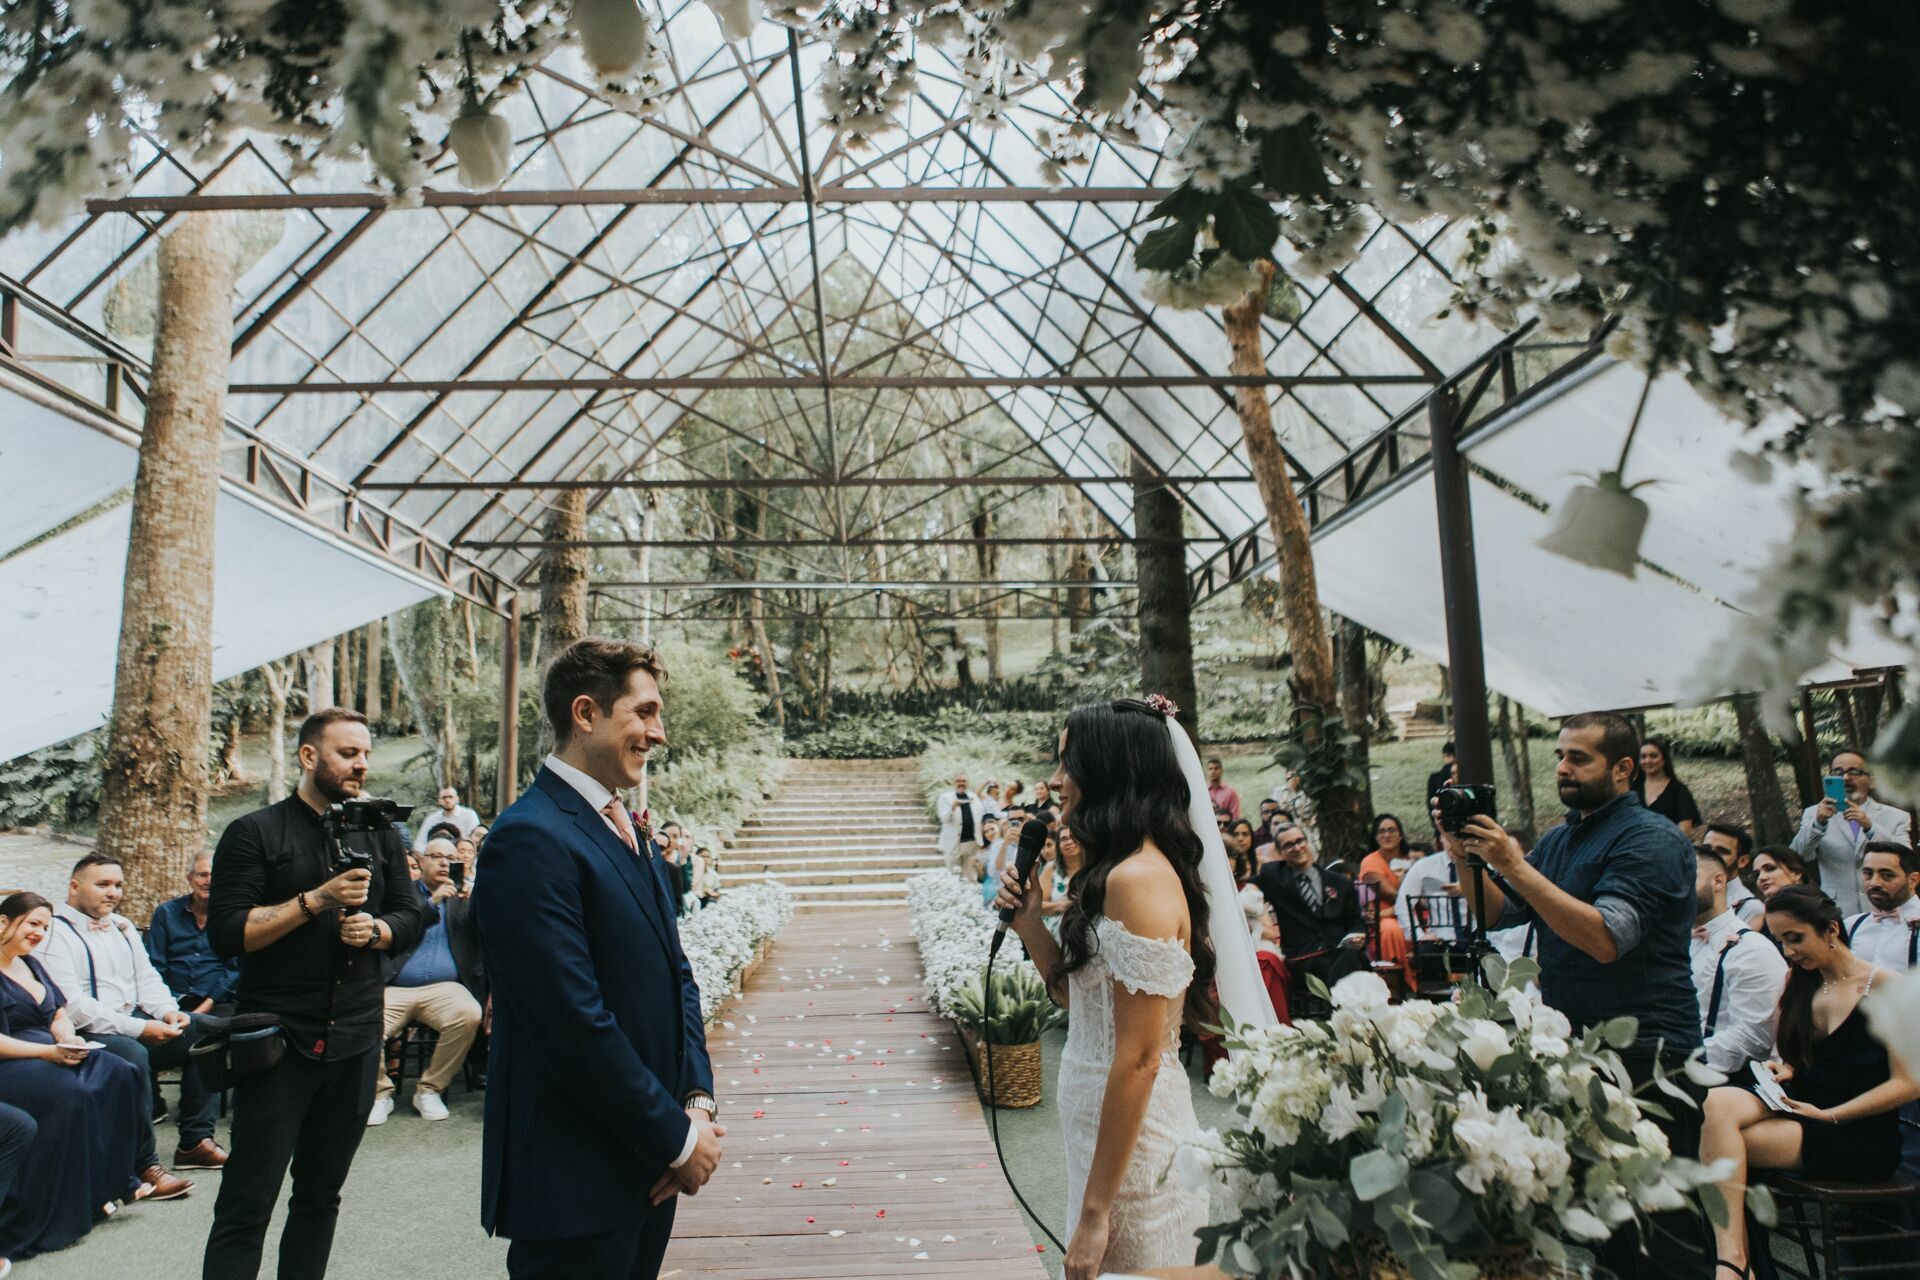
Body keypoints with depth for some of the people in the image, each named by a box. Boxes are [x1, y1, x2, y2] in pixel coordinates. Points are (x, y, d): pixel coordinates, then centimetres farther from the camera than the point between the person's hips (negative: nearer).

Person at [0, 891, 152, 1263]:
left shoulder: (31, 965, 17)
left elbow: (59, 1016, 16)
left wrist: (69, 1039, -5)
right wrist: (48, 1052, -23)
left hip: (49, 1055, 8)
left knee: (122, 1075, -13)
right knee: (73, 1095, -32)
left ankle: (110, 1181, -4)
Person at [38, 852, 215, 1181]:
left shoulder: (122, 926, 19)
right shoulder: (55, 931, -9)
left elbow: (147, 978, 18)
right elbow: (70, 1004, -18)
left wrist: (168, 1012, -4)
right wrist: (138, 1028, -22)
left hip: (136, 1021, 9)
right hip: (88, 1035, -9)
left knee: (204, 1030, -7)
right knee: (132, 1054, -36)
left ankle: (195, 1141, -3)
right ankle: (144, 1167, -26)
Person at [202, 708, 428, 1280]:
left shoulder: (380, 835, 9)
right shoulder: (255, 833, -4)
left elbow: (411, 919, 11)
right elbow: (226, 933, -11)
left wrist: (374, 928, -10)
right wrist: (318, 899, -20)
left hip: (356, 1040, 4)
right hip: (278, 1039, -4)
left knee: (321, 1195, 14)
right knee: (247, 1204, 1)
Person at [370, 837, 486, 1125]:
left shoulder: (462, 899, 20)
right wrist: (433, 902, -8)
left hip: (443, 987, 1)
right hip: (394, 988, -1)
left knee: (469, 1015, -30)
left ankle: (430, 1089, -8)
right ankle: (380, 1092, 2)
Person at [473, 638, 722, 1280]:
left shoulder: (630, 832, 10)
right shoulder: (531, 838, -19)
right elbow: (577, 1023, -23)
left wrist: (697, 1101, -1)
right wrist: (678, 1137, -14)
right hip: (575, 1179, -8)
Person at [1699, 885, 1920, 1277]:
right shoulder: (1798, 985, 13)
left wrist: (1828, 1115, -14)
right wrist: (1785, 1070, -2)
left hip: (1862, 1135, -6)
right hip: (1801, 1109, 6)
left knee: (1721, 1143, -29)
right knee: (1716, 1102, -29)